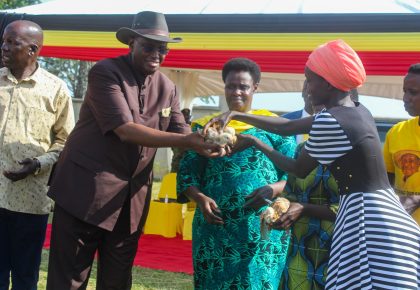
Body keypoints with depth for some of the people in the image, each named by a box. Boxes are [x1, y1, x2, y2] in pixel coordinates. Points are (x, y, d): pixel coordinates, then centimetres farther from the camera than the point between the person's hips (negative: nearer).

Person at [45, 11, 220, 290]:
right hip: (87, 189, -6)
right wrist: (187, 140, -28)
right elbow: (125, 130, -22)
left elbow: (180, 133, 3)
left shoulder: (167, 88, 9)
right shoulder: (105, 72, -11)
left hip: (132, 197, 6)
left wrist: (205, 143, -21)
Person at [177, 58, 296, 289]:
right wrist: (200, 198, -12)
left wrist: (273, 190, -17)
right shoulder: (206, 127, 12)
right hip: (216, 229, 2)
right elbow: (187, 172, 7)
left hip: (264, 229, -1)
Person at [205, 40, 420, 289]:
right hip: (384, 212, 9)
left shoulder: (329, 121, -17)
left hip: (367, 222, -9)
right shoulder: (357, 110, 12)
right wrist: (236, 115, 19)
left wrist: (254, 142, 11)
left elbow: (299, 170, 0)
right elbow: (288, 127, 18)